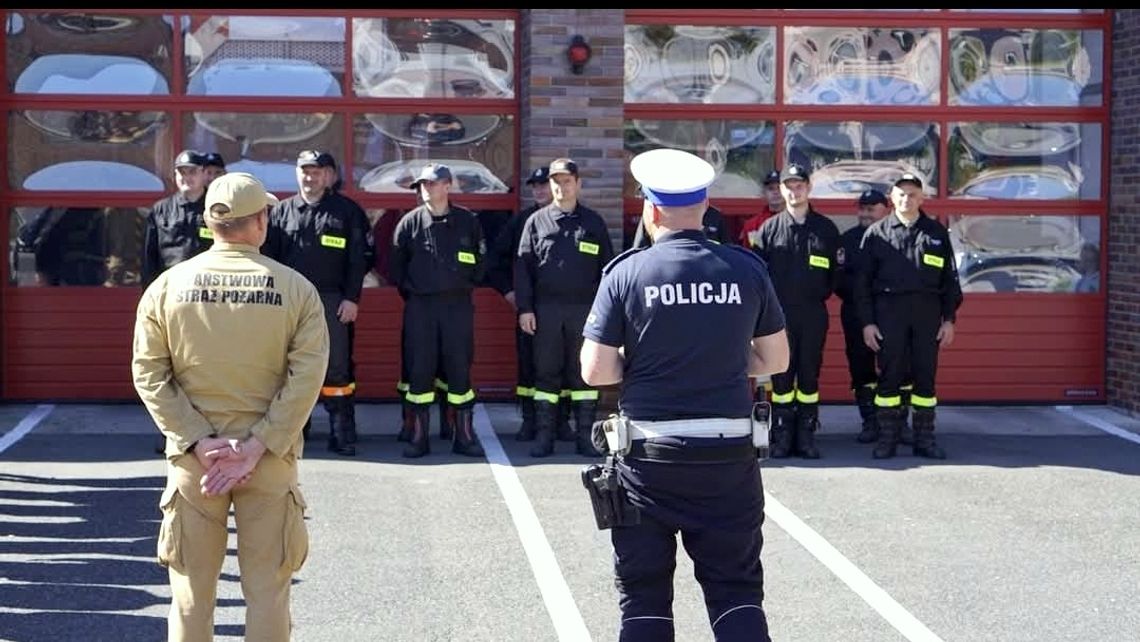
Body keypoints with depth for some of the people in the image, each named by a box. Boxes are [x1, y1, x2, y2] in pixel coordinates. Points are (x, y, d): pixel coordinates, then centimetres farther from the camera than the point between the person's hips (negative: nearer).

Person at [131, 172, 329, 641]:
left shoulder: (167, 286, -1)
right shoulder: (295, 289, -4)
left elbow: (150, 375, -5)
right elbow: (306, 377, -11)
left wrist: (200, 443, -9)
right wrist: (257, 448, -12)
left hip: (191, 457, 1)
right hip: (272, 461, -1)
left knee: (192, 590, 10)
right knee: (267, 590, 8)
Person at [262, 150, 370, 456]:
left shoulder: (346, 211, 3)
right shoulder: (282, 212, 10)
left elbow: (358, 259, 0)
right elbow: (268, 256, 9)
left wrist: (352, 298, -6)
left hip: (332, 301, -2)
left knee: (337, 367, -1)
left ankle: (342, 433, 2)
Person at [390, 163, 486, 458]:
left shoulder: (467, 221, 3)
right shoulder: (409, 223, 2)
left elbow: (481, 260, 13)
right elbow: (396, 266, 11)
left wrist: (466, 285, 9)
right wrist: (409, 292, 9)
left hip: (458, 304, 0)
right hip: (419, 306, 0)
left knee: (459, 368, 2)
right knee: (419, 370, 0)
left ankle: (464, 435, 10)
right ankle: (418, 436, 8)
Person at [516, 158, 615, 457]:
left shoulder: (593, 223, 8)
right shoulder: (536, 222, 7)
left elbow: (607, 267, 8)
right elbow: (523, 266, 4)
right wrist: (524, 308, -4)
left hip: (584, 309, 0)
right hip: (546, 309, 0)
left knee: (584, 372, 4)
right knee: (546, 372, 4)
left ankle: (585, 435, 9)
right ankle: (544, 434, 9)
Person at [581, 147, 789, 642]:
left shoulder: (627, 273, -8)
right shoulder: (747, 269, -1)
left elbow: (595, 372, -8)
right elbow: (775, 360, 7)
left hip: (650, 456, -2)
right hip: (729, 454, 2)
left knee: (644, 592, 11)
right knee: (736, 587, 12)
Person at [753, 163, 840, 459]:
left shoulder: (826, 229, 6)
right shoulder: (769, 229, 5)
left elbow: (837, 270, 11)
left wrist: (823, 293, 5)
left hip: (814, 314, 1)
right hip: (779, 313, 0)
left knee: (809, 375, 5)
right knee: (781, 376, 2)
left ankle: (806, 437, 11)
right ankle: (781, 437, 7)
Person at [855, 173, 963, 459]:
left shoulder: (937, 233, 10)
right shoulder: (876, 233, 5)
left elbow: (950, 278, 11)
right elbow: (863, 281, 4)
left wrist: (949, 318, 4)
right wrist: (867, 322, -3)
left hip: (927, 312, 1)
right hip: (889, 311, -1)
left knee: (925, 376, 4)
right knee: (889, 376, 1)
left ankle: (924, 438, 11)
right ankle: (887, 437, 8)